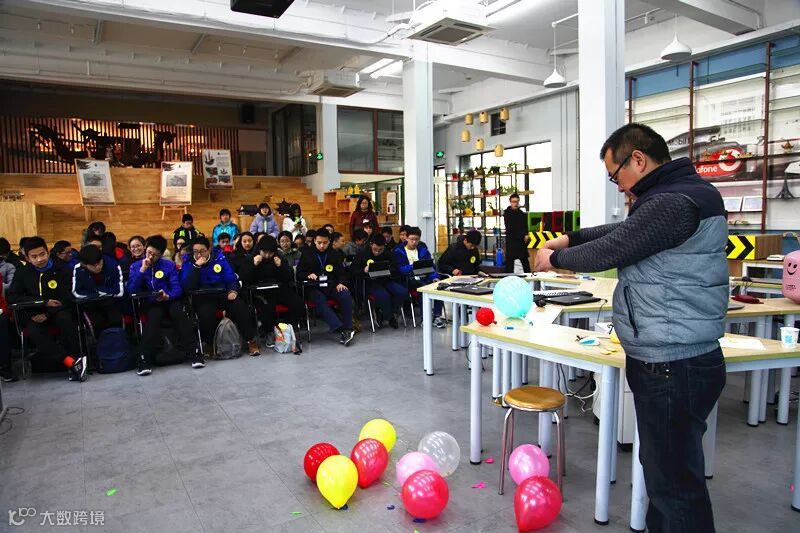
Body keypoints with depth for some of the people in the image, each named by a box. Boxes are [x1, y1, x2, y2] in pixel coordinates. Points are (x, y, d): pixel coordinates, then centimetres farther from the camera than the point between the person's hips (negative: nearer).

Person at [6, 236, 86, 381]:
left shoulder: (60, 271, 1)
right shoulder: (22, 273, 6)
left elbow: (66, 299, -5)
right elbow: (11, 297, -4)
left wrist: (47, 313, -22)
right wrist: (44, 302, -15)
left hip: (56, 311, -1)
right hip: (33, 314, 1)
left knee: (65, 319, -36)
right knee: (35, 332, -32)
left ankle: (77, 358, -31)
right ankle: (72, 362, -38)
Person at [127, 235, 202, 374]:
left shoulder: (169, 265, 6)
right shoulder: (136, 266, 7)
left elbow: (177, 288, -2)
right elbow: (131, 290, -6)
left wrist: (167, 296, -24)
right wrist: (142, 270, -13)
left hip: (169, 300, 0)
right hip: (149, 303, 0)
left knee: (178, 312, -32)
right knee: (155, 316, -34)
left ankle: (194, 353, -33)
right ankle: (144, 360, -35)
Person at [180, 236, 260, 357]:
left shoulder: (219, 257, 3)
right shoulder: (188, 263, -1)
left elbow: (231, 278, 5)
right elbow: (187, 287, -16)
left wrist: (233, 290, -16)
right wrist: (197, 266, -21)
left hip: (223, 293, 2)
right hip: (203, 297, -2)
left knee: (240, 307, -25)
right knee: (206, 313, -33)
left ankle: (251, 340, -13)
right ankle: (209, 345, -10)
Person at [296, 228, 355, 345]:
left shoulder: (335, 254, 15)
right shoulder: (307, 254, 9)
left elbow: (341, 272, 16)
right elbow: (299, 274, 9)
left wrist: (341, 283, -5)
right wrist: (308, 275, -13)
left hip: (331, 286, 2)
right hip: (314, 287, -2)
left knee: (346, 296, -29)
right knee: (320, 300, -36)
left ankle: (347, 329, -24)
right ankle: (341, 330, -43)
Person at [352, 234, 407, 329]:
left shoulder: (388, 254, 7)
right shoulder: (363, 254, 0)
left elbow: (397, 270, 4)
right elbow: (353, 269, 0)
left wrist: (390, 271, -19)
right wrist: (363, 271, -20)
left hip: (386, 280, 4)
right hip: (371, 283, -3)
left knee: (403, 292, -23)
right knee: (383, 296, -35)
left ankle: (383, 313, 0)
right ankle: (390, 317, -3)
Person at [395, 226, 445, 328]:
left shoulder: (423, 248, 15)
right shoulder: (399, 250, 4)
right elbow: (401, 269, -8)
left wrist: (435, 277, -10)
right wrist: (412, 266, -25)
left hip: (424, 277, 4)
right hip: (410, 280, -3)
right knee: (423, 286, -34)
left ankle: (437, 316, -21)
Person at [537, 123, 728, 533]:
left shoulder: (674, 203, -21)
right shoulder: (674, 194, 13)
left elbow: (608, 252, -17)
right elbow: (622, 232, 24)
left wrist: (554, 259, 0)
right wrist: (570, 238, 14)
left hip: (673, 367, -11)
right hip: (666, 361, 11)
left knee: (673, 479, 1)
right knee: (664, 468, 22)